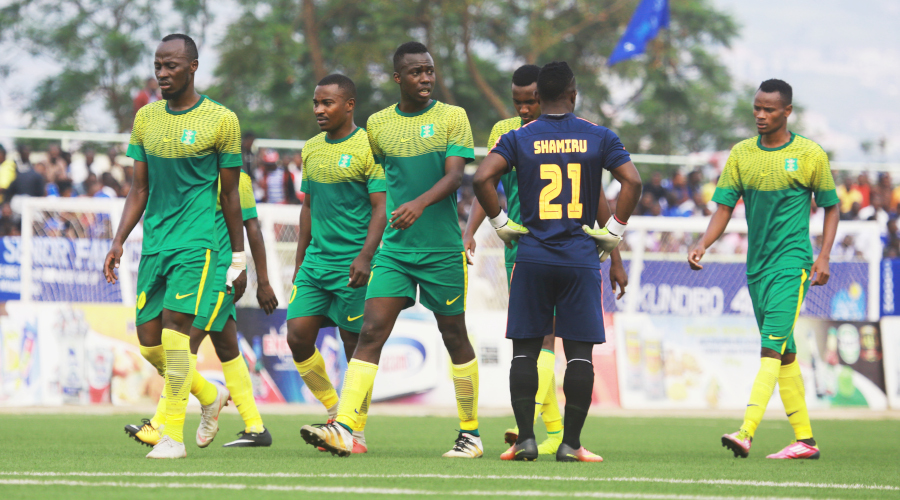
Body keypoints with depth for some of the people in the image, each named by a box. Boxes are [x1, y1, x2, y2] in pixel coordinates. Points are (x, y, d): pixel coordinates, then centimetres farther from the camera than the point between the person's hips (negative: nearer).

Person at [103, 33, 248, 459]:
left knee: (175, 325, -17)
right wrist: (118, 242, 3)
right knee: (148, 341, 3)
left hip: (197, 242, -6)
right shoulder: (145, 119, 10)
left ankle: (173, 435, -12)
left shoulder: (221, 120, -4)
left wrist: (238, 260, 3)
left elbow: (230, 195, 1)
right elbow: (139, 190, 14)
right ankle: (210, 397, 29)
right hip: (154, 244, 6)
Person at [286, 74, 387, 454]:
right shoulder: (312, 148, 13)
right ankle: (334, 411, 15)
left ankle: (356, 431, 9)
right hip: (316, 261, 6)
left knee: (354, 345, -1)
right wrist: (300, 261, 19)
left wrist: (365, 257, -22)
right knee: (298, 335, -4)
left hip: (352, 264, -6)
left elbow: (381, 208, -11)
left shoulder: (368, 148, -8)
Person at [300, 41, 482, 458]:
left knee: (455, 338, 6)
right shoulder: (378, 124, 8)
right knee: (371, 332, -10)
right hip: (394, 249, 2)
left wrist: (420, 204, -31)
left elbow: (453, 176, -13)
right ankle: (343, 428, -19)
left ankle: (470, 432, 19)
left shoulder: (452, 118, -2)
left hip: (443, 250, -2)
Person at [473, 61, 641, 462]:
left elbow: (482, 178, -9)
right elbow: (632, 181, -5)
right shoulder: (599, 138, 2)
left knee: (525, 349, 6)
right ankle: (571, 443, 0)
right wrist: (615, 231, 2)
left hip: (532, 257, 0)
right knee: (579, 351, 3)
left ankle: (525, 437, 1)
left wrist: (500, 223, 2)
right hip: (581, 258, 0)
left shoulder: (518, 139, 2)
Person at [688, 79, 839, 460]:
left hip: (793, 261, -5)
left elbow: (830, 206, 7)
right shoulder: (741, 154, 8)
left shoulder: (810, 155, -1)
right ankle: (804, 439, 15)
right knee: (783, 351, 9)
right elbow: (724, 207, 7)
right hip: (756, 264, 5)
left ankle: (747, 432, -28)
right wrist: (703, 245, -9)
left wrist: (823, 256, -4)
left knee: (772, 343, -17)